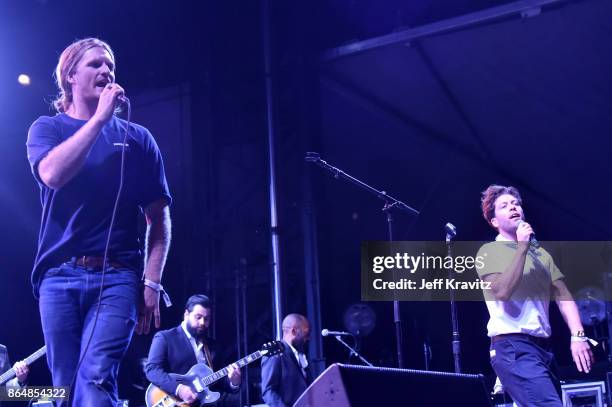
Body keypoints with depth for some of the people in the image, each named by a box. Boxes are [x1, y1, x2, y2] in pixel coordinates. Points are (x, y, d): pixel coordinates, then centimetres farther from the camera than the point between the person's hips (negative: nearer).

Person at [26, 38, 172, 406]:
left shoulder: (137, 137, 11)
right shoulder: (47, 128, 10)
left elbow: (159, 217, 8)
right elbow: (52, 174, -14)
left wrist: (151, 282, -2)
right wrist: (100, 117, -11)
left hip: (117, 277, -1)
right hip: (59, 277, 1)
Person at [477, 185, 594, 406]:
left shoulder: (540, 253, 18)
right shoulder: (489, 251, 1)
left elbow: (563, 295, 10)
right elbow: (502, 291, -17)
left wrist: (578, 336, -6)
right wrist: (522, 246, -12)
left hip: (543, 348, 7)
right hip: (513, 347, -7)